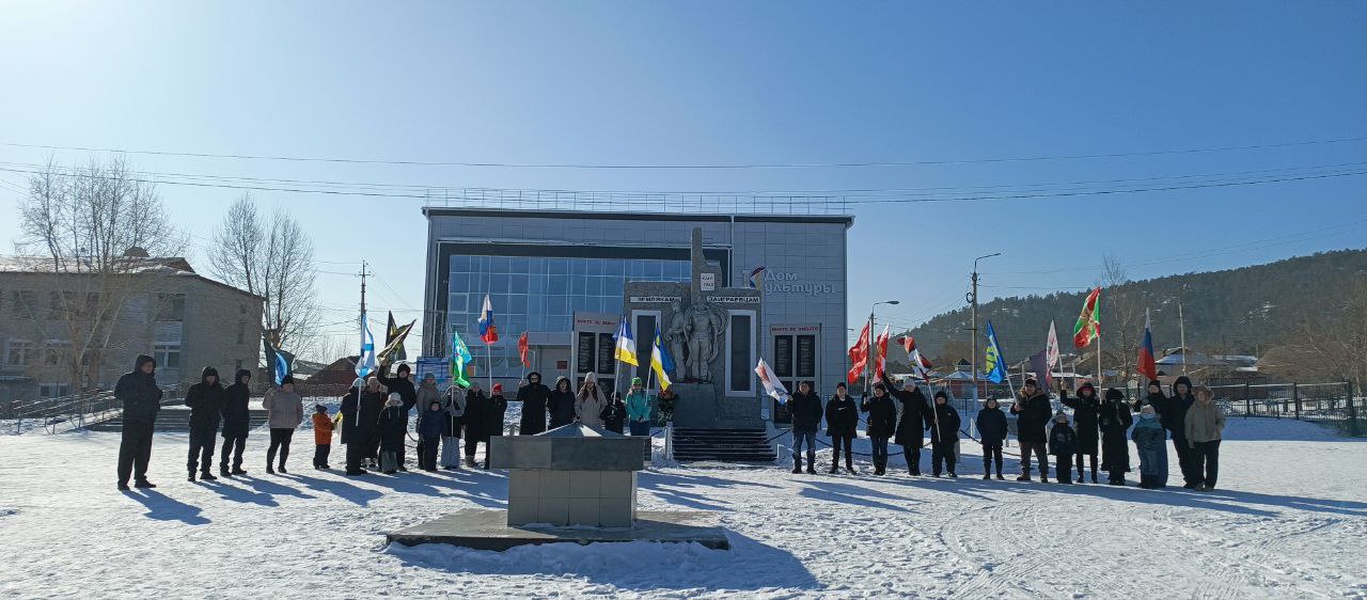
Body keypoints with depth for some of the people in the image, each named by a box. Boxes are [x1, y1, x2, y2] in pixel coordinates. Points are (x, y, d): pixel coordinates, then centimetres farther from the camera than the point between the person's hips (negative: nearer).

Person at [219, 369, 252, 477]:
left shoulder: (246, 390, 14)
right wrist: (227, 417, -12)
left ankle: (237, 467, 14)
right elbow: (223, 405, -7)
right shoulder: (229, 390, -6)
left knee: (241, 445, 7)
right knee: (228, 444, -6)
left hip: (243, 422, 7)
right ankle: (223, 468, -2)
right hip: (231, 422, -7)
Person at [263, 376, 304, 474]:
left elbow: (299, 409, 18)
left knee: (285, 445, 7)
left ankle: (282, 466, 16)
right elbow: (266, 406, -7)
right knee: (274, 445, -6)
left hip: (290, 426, 4)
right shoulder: (275, 394, -2)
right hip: (276, 425, -4)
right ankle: (269, 466, 5)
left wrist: (299, 420, 6)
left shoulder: (295, 397, 12)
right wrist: (268, 395, -22)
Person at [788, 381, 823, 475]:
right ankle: (797, 466, 7)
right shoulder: (795, 397, 5)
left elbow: (819, 411, 9)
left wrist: (817, 421, -4)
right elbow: (790, 411, 2)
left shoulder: (815, 398, 7)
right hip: (798, 426, 0)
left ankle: (811, 467, 9)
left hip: (811, 426, 1)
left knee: (811, 448, 3)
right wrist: (790, 402, -17)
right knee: (796, 447, 0)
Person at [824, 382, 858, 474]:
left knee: (848, 449, 4)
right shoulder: (832, 402, 2)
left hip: (848, 429, 1)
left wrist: (853, 426, 0)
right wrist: (832, 426, -7)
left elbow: (855, 415, 10)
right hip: (836, 430, -1)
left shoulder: (850, 401, 7)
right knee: (836, 449, 3)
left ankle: (849, 467, 10)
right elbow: (828, 415, 2)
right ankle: (834, 467, 7)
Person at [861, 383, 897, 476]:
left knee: (883, 449, 1)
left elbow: (893, 416, 1)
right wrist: (863, 401, -20)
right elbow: (863, 409, -3)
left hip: (884, 429, -3)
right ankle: (877, 468, 11)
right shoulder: (871, 401, 8)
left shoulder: (888, 402, 0)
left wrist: (892, 428, -5)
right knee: (875, 449, 6)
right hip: (873, 429, 3)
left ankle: (883, 468, 6)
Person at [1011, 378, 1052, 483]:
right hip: (1023, 431, 4)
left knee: (1041, 453, -3)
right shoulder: (1020, 396, 8)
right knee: (1024, 454, 10)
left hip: (1037, 431, -4)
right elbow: (1012, 411, 13)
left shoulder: (1042, 397, -2)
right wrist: (1015, 408, -11)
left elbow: (1048, 413, 0)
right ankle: (1025, 474, 18)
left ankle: (1044, 475, 1)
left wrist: (1041, 424, -11)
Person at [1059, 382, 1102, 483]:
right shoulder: (1077, 401, 7)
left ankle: (1094, 475, 11)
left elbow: (1102, 413, -6)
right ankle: (1080, 474, 9)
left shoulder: (1095, 402, 4)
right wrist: (1063, 389, -8)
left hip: (1092, 432, -1)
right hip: (1079, 431, 1)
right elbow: (1064, 400, 2)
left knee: (1093, 455, 4)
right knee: (1079, 454, 3)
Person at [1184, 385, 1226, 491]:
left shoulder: (1214, 407, 1)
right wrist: (1190, 439, 3)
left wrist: (1217, 429, -13)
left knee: (1212, 462, 2)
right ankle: (1199, 482, 16)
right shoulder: (1193, 409, 3)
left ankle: (1210, 484, 10)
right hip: (1198, 440, 1)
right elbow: (1188, 425, 6)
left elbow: (1221, 419, 6)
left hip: (1213, 439, -1)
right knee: (1198, 462, 3)